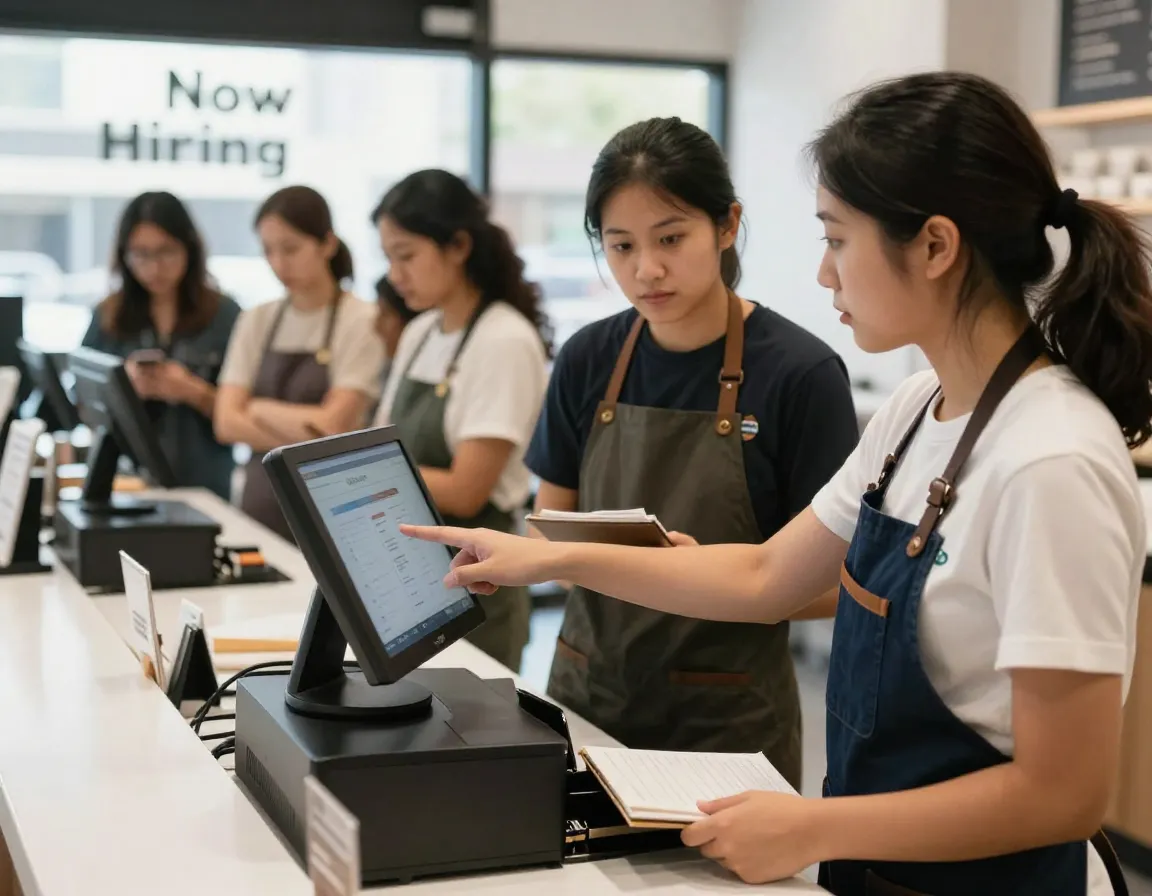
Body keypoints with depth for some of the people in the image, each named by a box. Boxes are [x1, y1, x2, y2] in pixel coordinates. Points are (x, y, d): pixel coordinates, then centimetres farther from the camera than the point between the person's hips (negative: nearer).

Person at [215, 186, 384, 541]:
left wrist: (261, 409, -2)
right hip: (260, 501, 4)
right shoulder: (256, 321, 7)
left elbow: (332, 426, -13)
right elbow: (227, 422, -1)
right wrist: (307, 437, -12)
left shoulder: (361, 321, -8)